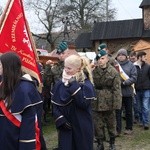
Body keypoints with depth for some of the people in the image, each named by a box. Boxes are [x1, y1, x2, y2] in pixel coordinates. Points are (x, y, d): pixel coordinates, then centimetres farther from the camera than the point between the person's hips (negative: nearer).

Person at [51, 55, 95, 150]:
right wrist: (61, 120, -10)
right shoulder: (60, 84, 2)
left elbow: (84, 103, -23)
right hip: (65, 127, 3)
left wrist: (74, 85, -22)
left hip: (82, 127, -2)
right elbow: (54, 105, 3)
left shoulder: (86, 84, -8)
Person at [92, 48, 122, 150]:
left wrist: (116, 103, -13)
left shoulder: (113, 72, -7)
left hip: (109, 103, -2)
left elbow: (117, 89, -8)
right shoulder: (94, 72, 1)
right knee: (98, 125, 8)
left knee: (111, 123, 13)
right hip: (97, 103, 2)